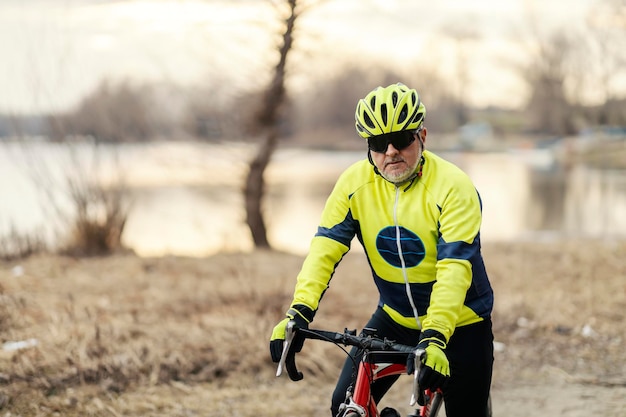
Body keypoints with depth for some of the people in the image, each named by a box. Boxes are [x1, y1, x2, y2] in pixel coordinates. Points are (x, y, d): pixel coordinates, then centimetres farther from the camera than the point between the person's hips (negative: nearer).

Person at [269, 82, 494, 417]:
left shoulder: (453, 188, -22)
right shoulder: (355, 183, -10)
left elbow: (454, 270, -31)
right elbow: (324, 249, -18)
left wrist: (434, 339, -44)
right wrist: (299, 312, -34)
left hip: (457, 322, -3)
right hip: (395, 317, 4)